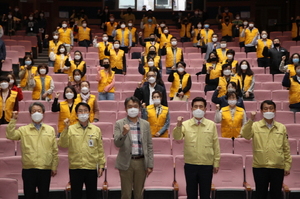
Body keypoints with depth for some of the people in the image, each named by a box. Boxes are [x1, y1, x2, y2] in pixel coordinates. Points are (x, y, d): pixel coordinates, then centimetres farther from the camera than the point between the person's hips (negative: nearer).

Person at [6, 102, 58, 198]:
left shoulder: (50, 130, 8)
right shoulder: (23, 130, 7)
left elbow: (54, 150, 7)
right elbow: (10, 135, -9)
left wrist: (54, 167, 4)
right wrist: (13, 120, -13)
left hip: (45, 169, 1)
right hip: (28, 169, -1)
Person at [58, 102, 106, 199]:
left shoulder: (96, 130, 6)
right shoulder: (70, 129, 2)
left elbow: (100, 149, 7)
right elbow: (63, 145, -9)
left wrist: (101, 165, 3)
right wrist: (66, 128, -16)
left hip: (92, 168, 1)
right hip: (75, 168, -1)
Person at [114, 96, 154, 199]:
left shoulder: (145, 124, 7)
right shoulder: (119, 124, 1)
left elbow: (149, 146, 6)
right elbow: (117, 143, -7)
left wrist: (150, 165, 1)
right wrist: (124, 133, -25)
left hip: (141, 162, 2)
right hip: (126, 162, -2)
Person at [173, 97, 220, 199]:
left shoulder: (211, 125, 1)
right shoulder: (185, 124, 1)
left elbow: (216, 145, 4)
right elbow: (177, 138, -12)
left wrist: (216, 163, 3)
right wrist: (178, 126, -29)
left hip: (207, 165, 0)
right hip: (190, 165, 1)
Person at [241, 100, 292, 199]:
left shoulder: (282, 127, 7)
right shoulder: (255, 126, 3)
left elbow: (286, 148, 8)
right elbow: (245, 135, -16)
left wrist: (287, 166, 5)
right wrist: (250, 120, -28)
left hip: (278, 167, 1)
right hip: (260, 167, -1)